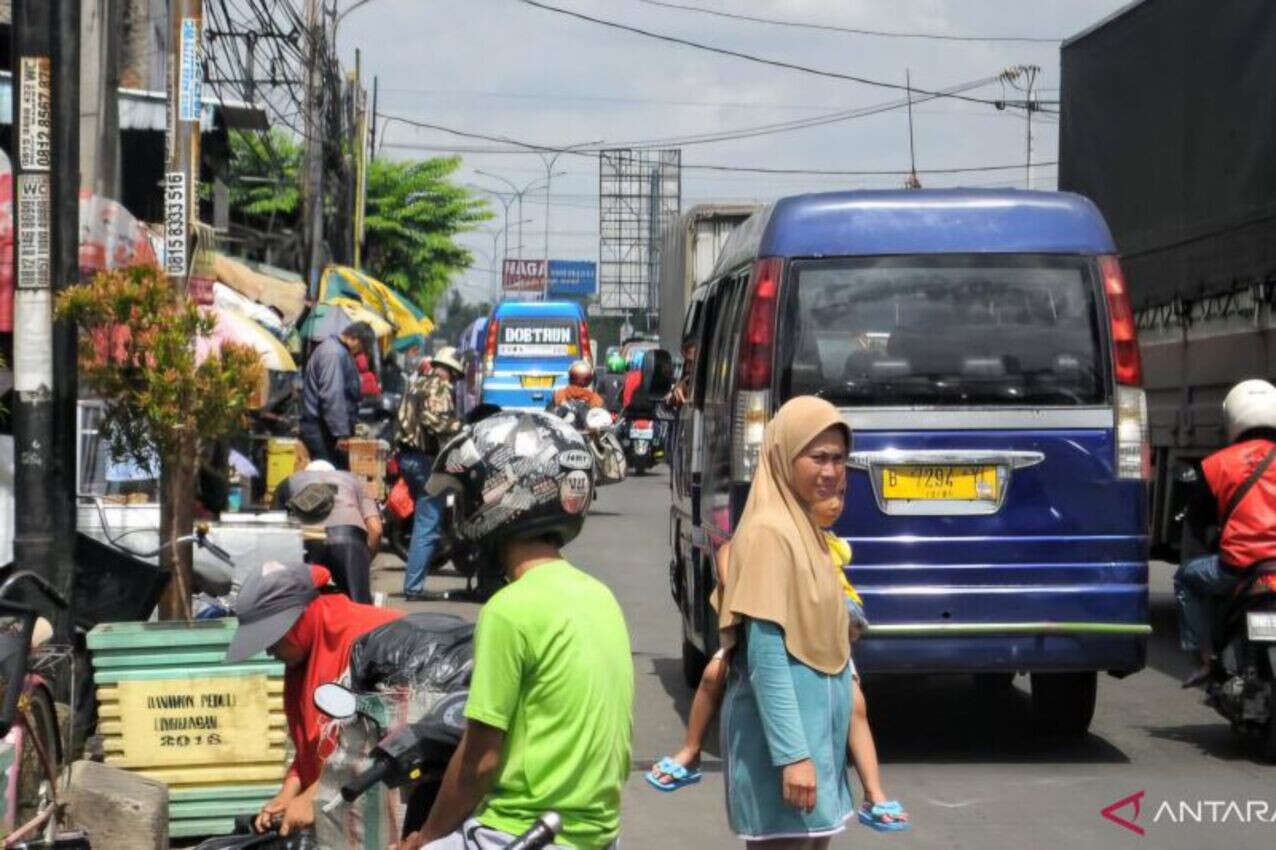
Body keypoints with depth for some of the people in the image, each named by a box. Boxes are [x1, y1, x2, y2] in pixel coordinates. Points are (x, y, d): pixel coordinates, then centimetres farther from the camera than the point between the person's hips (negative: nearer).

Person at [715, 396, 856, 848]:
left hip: (816, 724, 9)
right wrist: (792, 753, -24)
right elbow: (765, 654, -21)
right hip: (784, 731, -9)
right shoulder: (769, 532, -16)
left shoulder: (804, 525, 11)